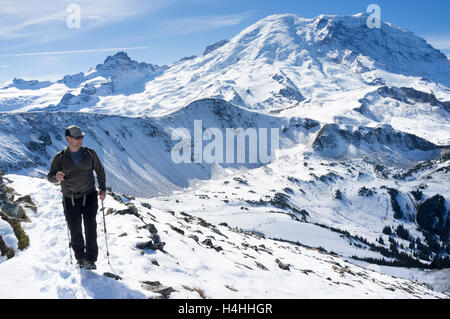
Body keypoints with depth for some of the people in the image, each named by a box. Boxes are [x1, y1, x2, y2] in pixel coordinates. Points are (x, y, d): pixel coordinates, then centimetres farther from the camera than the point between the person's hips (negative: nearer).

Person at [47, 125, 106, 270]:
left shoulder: (90, 153, 2)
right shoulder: (60, 157, 0)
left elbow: (100, 171, 11)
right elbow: (50, 176, 3)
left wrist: (103, 189, 1)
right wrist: (56, 177, -22)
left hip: (89, 196, 0)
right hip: (70, 199, 0)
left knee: (90, 227, -9)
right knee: (75, 229, 4)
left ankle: (90, 259, 1)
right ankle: (80, 257, 25)